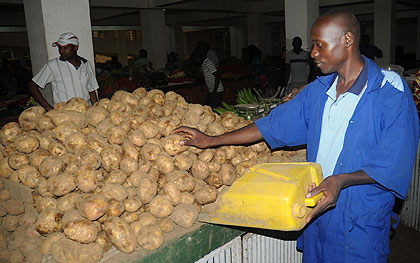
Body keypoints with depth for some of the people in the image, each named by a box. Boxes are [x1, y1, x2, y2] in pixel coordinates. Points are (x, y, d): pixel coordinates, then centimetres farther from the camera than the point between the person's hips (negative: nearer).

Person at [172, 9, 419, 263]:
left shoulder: (392, 94, -14)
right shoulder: (319, 89, 5)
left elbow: (392, 164, -16)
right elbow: (276, 124, 7)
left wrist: (341, 180, -31)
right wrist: (212, 140, 4)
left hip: (361, 223, -5)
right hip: (316, 209, 5)